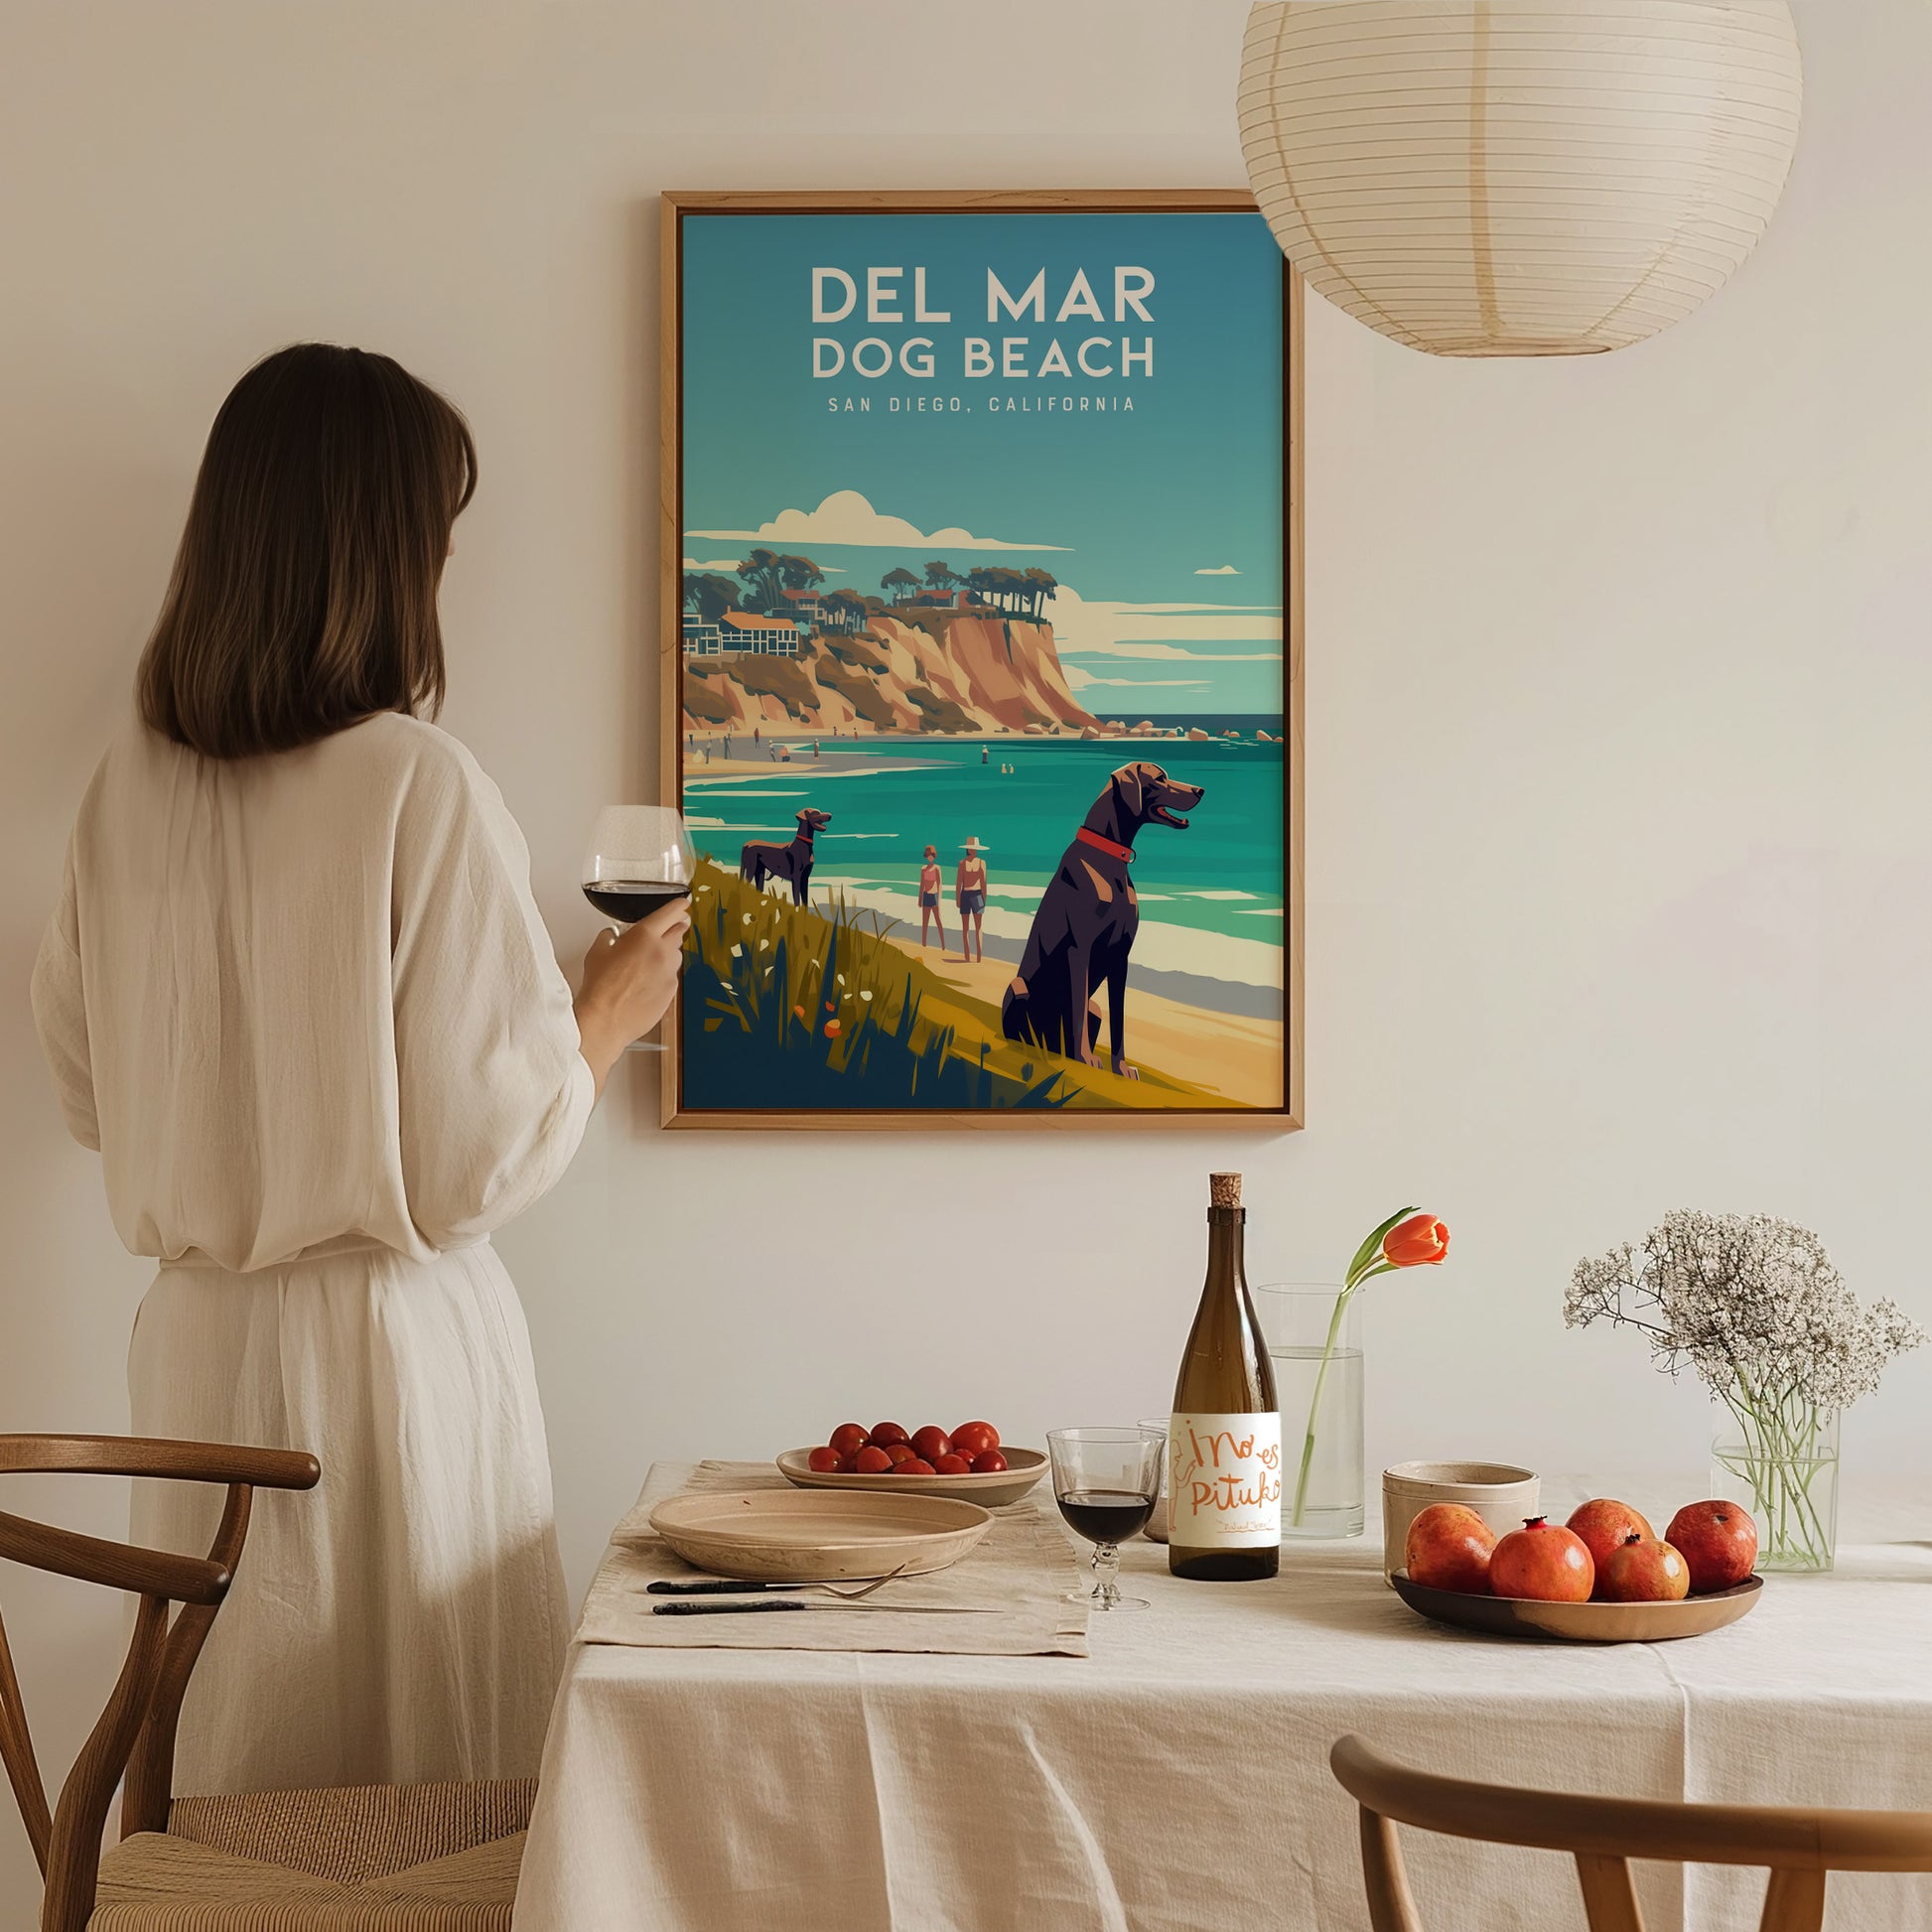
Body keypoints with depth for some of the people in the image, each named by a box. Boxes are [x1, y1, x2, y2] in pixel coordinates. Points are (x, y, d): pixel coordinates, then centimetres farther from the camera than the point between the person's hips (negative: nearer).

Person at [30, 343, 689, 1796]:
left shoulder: (133, 782, 0)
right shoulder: (422, 788, -17)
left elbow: (89, 1092, 11)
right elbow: (484, 1157, -14)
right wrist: (609, 1015, 2)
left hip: (195, 1341, 6)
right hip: (390, 1344, -6)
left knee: (233, 1778, 16)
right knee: (431, 1797, 7)